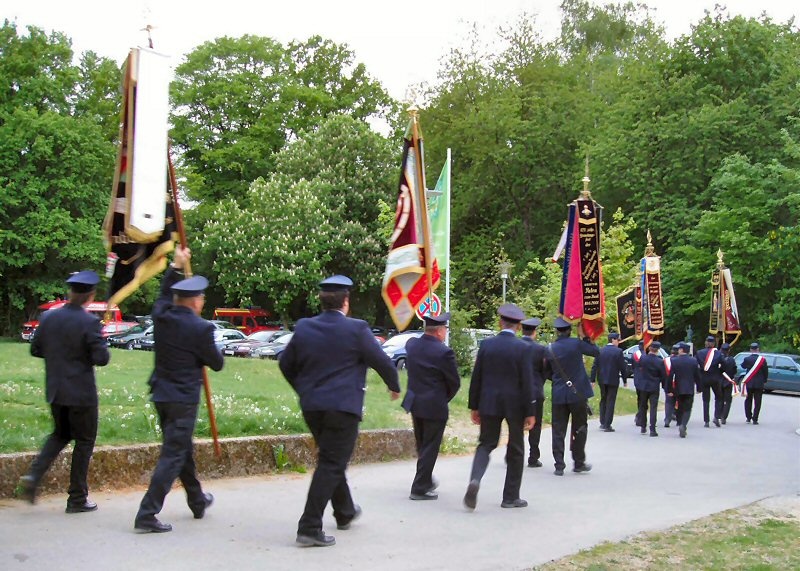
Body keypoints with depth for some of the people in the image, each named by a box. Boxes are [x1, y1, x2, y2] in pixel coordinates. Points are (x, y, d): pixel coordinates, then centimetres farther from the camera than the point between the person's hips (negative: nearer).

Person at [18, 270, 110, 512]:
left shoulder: (49, 318, 0)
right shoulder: (89, 322, -17)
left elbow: (35, 350, 7)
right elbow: (101, 358, -18)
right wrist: (102, 348, 2)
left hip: (55, 391, 5)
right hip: (81, 392, -5)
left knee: (60, 435, 24)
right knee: (84, 441, 8)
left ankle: (33, 476, 4)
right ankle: (77, 499, 14)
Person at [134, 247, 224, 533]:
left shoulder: (161, 316, -1)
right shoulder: (200, 328, -18)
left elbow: (164, 294, 23)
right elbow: (217, 364, -7)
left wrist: (176, 266, 29)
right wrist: (213, 349, 13)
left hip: (161, 396, 8)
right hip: (183, 399, -8)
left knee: (183, 449, 21)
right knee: (173, 456, -3)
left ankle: (197, 501, 39)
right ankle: (147, 514, -6)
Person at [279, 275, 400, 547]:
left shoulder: (303, 328, 3)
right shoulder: (356, 329, -11)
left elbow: (285, 363, 12)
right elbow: (382, 361, -5)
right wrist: (394, 386, 14)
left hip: (311, 406, 6)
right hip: (343, 406, -6)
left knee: (331, 460, 22)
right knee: (331, 465, -2)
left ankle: (345, 512, 40)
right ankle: (310, 527, -6)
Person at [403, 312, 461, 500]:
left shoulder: (411, 344, -2)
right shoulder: (444, 352, -20)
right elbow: (455, 382, -10)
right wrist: (445, 399, 7)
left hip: (415, 403, 7)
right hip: (434, 406, -7)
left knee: (422, 446, 22)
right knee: (430, 448, 4)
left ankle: (426, 480, 35)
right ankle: (420, 488, 8)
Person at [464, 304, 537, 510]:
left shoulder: (486, 345, -1)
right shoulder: (524, 348, -9)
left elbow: (476, 378, 2)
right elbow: (527, 382, -11)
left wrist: (474, 406, 11)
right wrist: (530, 412, -5)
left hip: (489, 403, 2)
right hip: (515, 405, -2)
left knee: (485, 444, 13)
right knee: (515, 451, 12)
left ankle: (475, 480, -14)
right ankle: (511, 497, 18)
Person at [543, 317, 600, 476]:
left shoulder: (550, 349, 1)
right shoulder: (576, 343, -9)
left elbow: (547, 373, 9)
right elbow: (596, 352, 3)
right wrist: (584, 337, 7)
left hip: (558, 395, 2)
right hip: (578, 393, -2)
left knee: (558, 430, 6)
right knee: (579, 429, 11)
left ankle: (559, 466, 3)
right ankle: (579, 463, 18)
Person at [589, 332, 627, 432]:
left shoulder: (600, 351, 2)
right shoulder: (618, 351, -9)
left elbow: (594, 366, 1)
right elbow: (622, 367, -8)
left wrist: (593, 380, 4)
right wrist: (625, 380, 2)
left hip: (602, 380, 4)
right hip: (613, 380, -4)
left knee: (603, 400, 16)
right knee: (610, 402, 1)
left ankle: (602, 423, 16)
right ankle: (607, 425, -1)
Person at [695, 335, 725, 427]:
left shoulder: (699, 353, -3)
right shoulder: (718, 353, -6)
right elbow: (722, 367, -8)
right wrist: (719, 374, 9)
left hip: (704, 379, 1)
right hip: (715, 379, -1)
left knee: (706, 400, 7)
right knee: (718, 397, 15)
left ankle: (706, 421, 4)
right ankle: (716, 417, -1)